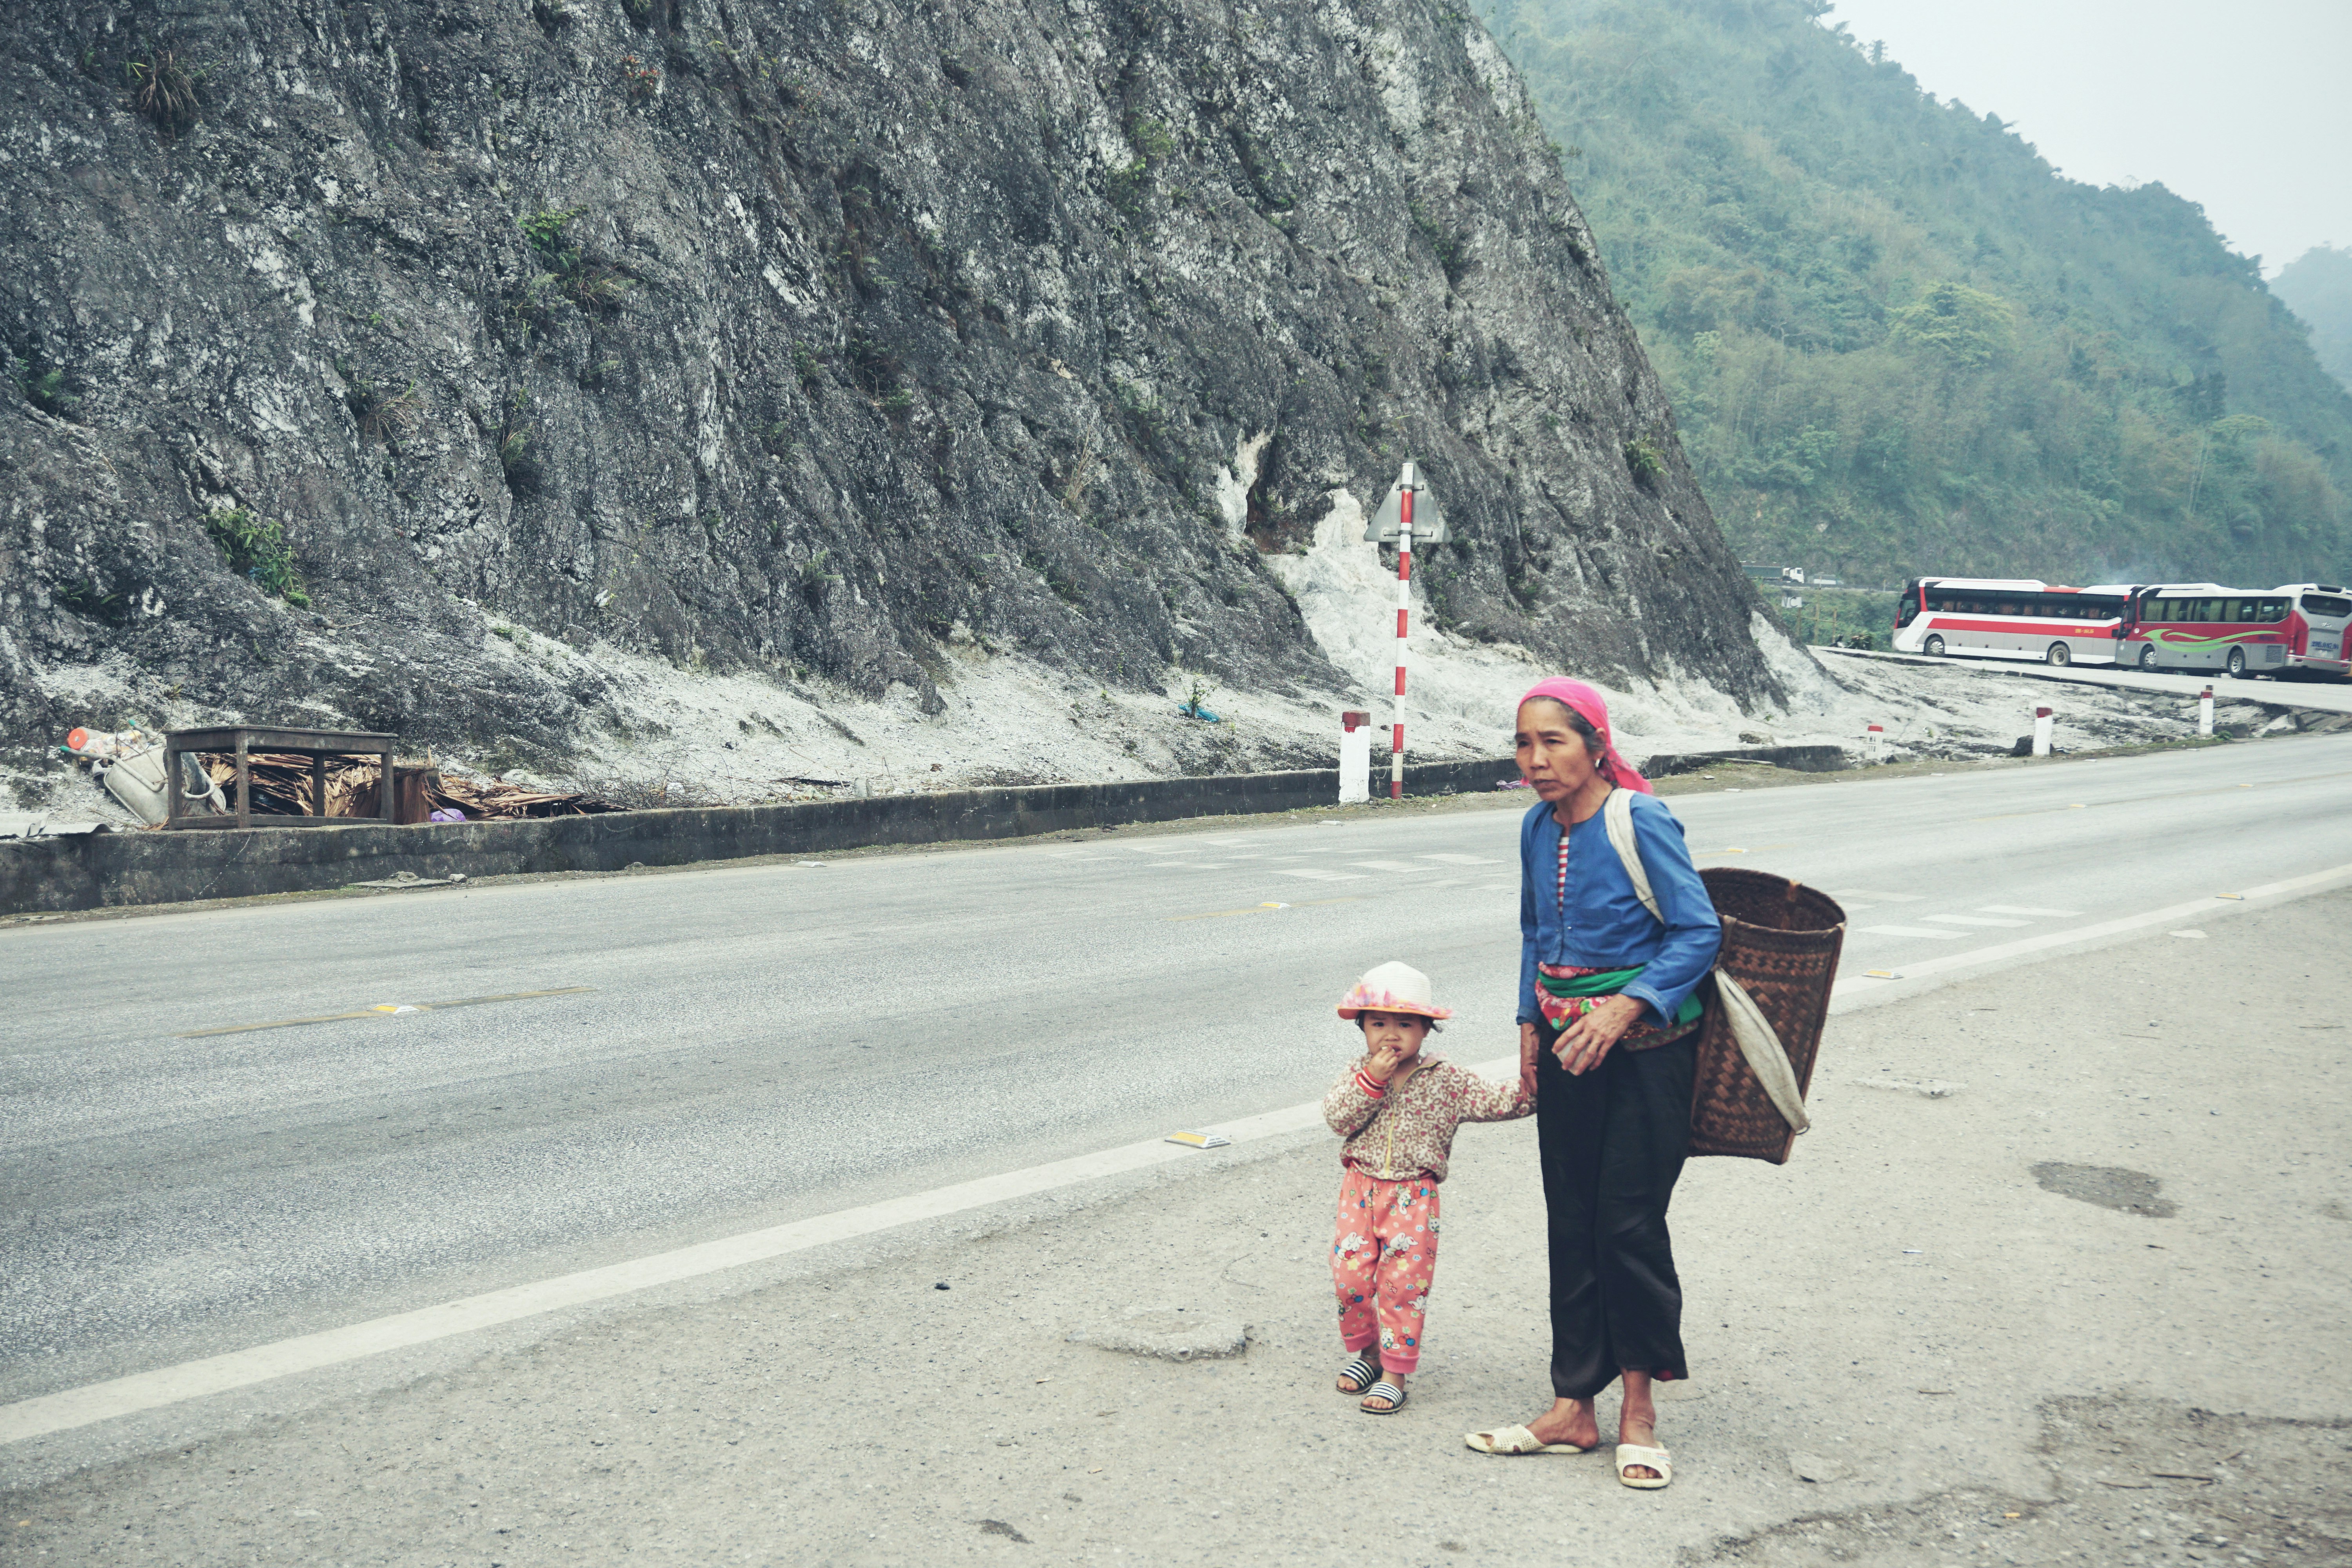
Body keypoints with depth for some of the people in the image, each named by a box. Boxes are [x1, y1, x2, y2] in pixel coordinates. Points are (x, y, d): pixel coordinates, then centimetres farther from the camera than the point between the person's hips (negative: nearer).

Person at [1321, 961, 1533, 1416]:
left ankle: (1394, 1374, 9)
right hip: (1360, 1189, 2)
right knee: (1351, 1277, 2)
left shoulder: (1446, 1082, -1)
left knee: (1404, 1284, -2)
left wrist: (1533, 1089, -21)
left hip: (1413, 1198, -2)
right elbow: (1337, 1117, -10)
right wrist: (1370, 1081, -19)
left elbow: (1496, 1102, -5)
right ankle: (1364, 1351, 26)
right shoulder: (1360, 1073, 3)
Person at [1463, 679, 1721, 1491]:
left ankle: (1639, 1401, 17)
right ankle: (1574, 1408, 17)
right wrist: (1531, 1023, 11)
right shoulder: (1538, 828, 4)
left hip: (1645, 1049, -6)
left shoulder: (1641, 821, -15)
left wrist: (1622, 1010, -23)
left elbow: (1699, 932, -15)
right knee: (1571, 1225, 8)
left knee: (1629, 1223, -3)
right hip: (1567, 1044, 6)